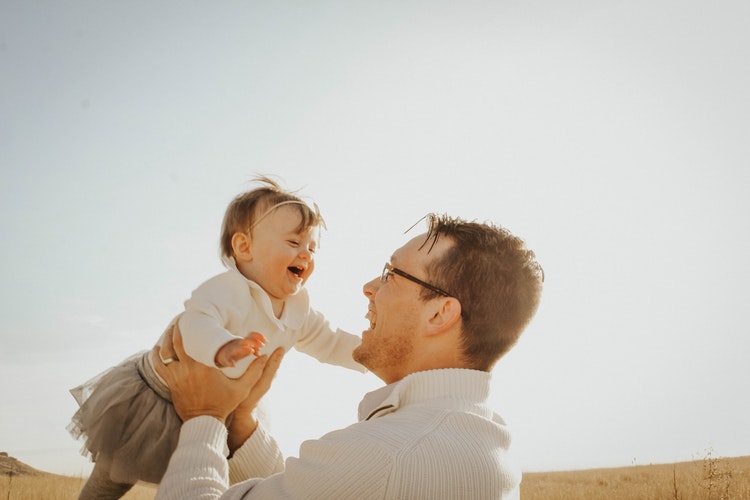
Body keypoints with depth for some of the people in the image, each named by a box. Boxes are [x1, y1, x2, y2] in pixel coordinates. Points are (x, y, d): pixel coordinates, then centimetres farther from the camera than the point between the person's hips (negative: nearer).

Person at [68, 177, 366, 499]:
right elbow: (196, 322, -51)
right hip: (155, 396, -6)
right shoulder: (228, 290, -33)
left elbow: (330, 344, 5)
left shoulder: (298, 310, -7)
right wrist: (222, 348, -72)